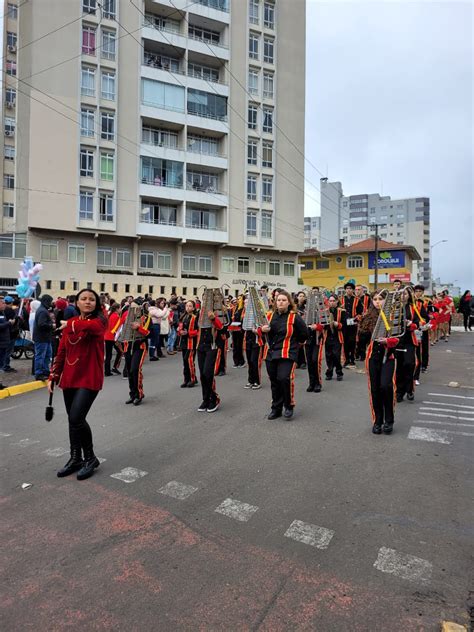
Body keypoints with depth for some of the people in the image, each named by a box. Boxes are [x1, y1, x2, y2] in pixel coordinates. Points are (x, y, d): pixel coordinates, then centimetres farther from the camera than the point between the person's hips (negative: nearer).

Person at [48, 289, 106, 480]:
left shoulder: (99, 321, -7)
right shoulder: (69, 323, 9)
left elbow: (91, 326, -34)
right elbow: (61, 353, 12)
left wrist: (70, 324, -17)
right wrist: (53, 376, 9)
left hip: (89, 379, -6)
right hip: (69, 378, 6)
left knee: (76, 419, -13)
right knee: (73, 420, 13)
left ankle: (90, 458, 9)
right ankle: (75, 459, 31)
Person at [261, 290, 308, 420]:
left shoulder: (294, 317, -7)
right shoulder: (270, 316, 6)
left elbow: (304, 334, 0)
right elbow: (262, 332, 16)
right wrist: (262, 330, -6)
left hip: (287, 354, -5)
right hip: (271, 354, 5)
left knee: (284, 378, -19)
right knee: (274, 382, 11)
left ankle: (289, 406, 4)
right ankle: (276, 408, 26)